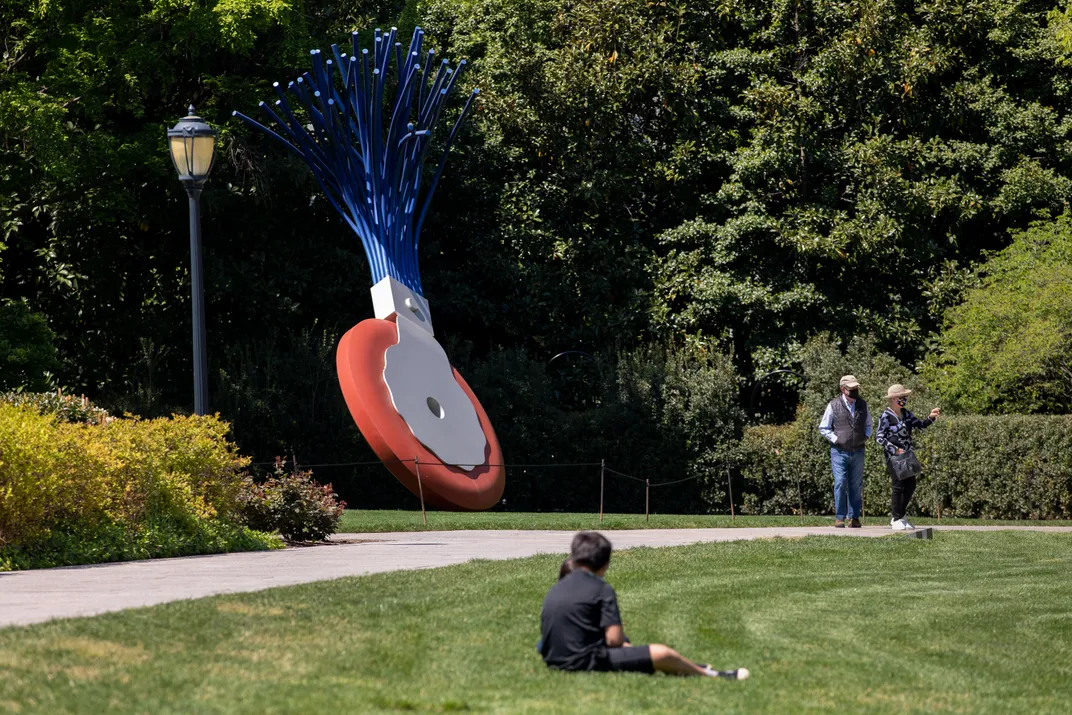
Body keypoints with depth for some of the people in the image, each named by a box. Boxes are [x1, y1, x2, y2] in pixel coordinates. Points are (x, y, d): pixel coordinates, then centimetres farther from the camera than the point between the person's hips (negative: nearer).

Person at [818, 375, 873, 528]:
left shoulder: (863, 405, 9)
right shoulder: (834, 405, -3)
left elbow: (868, 425, 24)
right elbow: (823, 428, 4)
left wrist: (866, 438, 6)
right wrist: (835, 439, -8)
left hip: (858, 451, 4)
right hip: (839, 452, -4)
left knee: (856, 486, 5)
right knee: (840, 484, -10)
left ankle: (854, 518, 11)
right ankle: (839, 518, -4)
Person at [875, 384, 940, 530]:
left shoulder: (906, 414, 12)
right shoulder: (886, 416, -9)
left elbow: (921, 425, 12)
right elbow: (879, 437, -14)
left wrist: (931, 418, -6)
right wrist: (895, 450, -21)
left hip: (907, 455, 7)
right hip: (893, 456, -7)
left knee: (910, 485, 7)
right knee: (898, 485, -8)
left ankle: (899, 515, 20)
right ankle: (897, 520, 1)